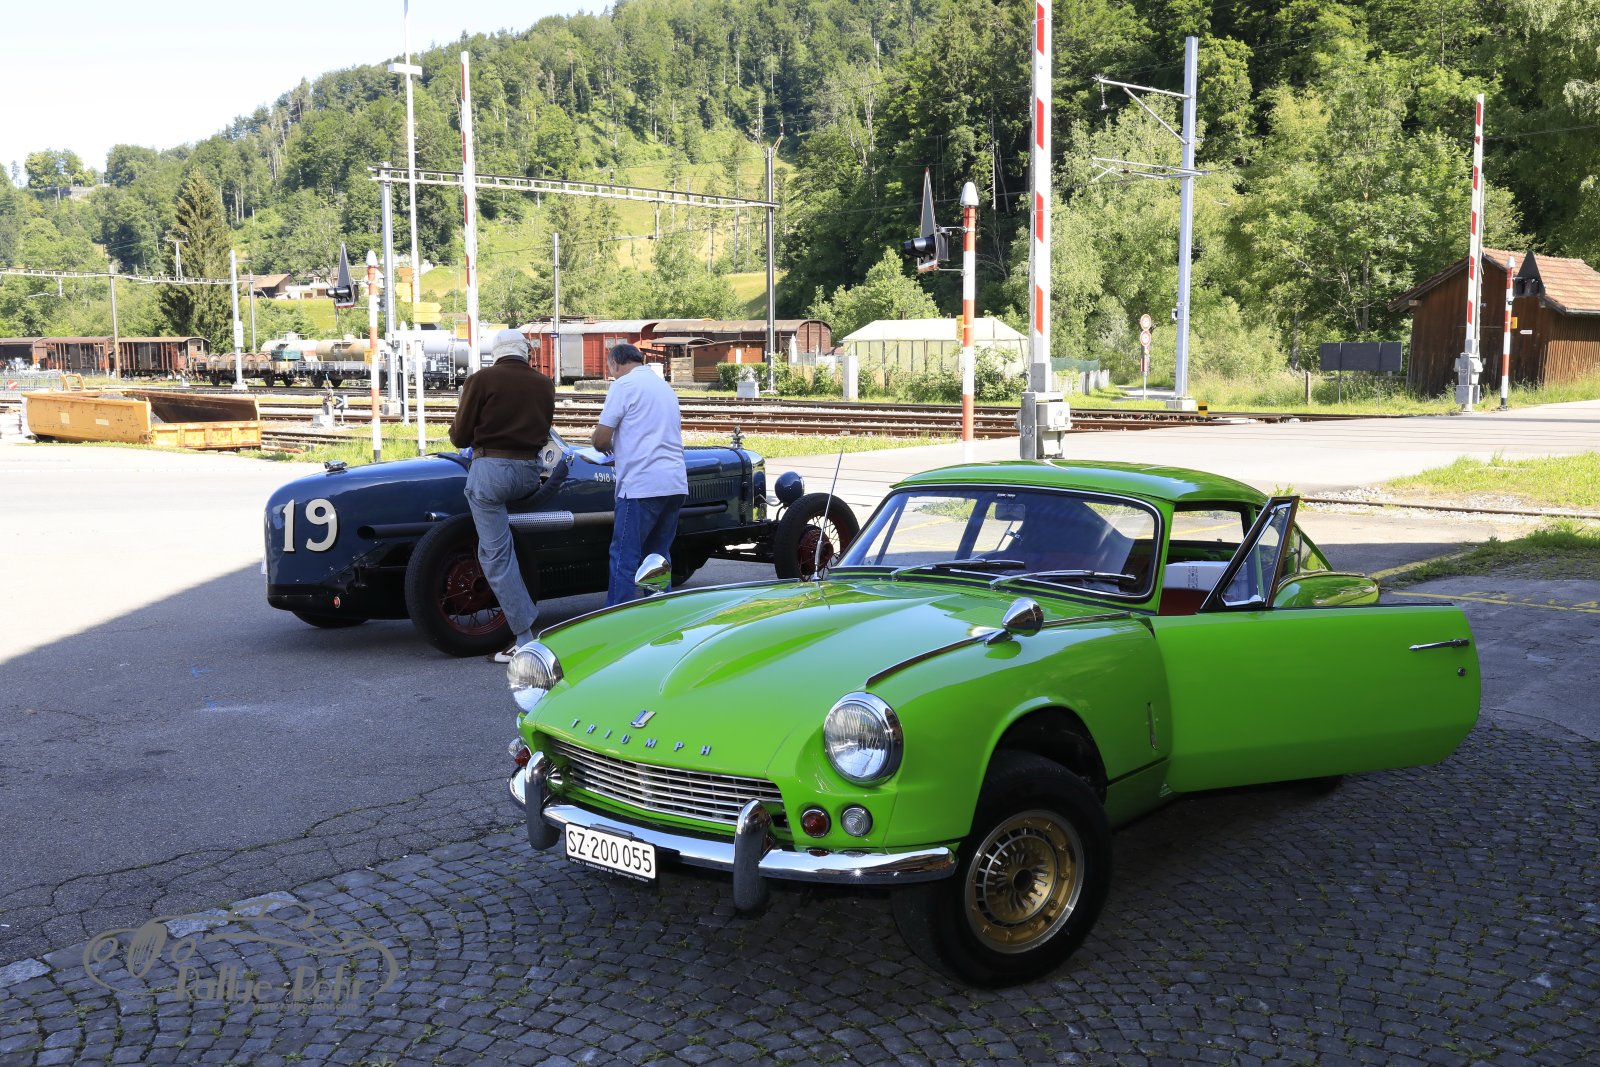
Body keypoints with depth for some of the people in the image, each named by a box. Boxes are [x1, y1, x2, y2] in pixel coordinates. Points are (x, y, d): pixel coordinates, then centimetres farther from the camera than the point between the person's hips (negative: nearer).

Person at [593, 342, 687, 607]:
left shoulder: (624, 385, -3)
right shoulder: (665, 387, 21)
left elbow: (601, 439, -7)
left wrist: (607, 446, 16)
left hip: (641, 485, -8)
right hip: (676, 484, 8)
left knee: (624, 557, -3)